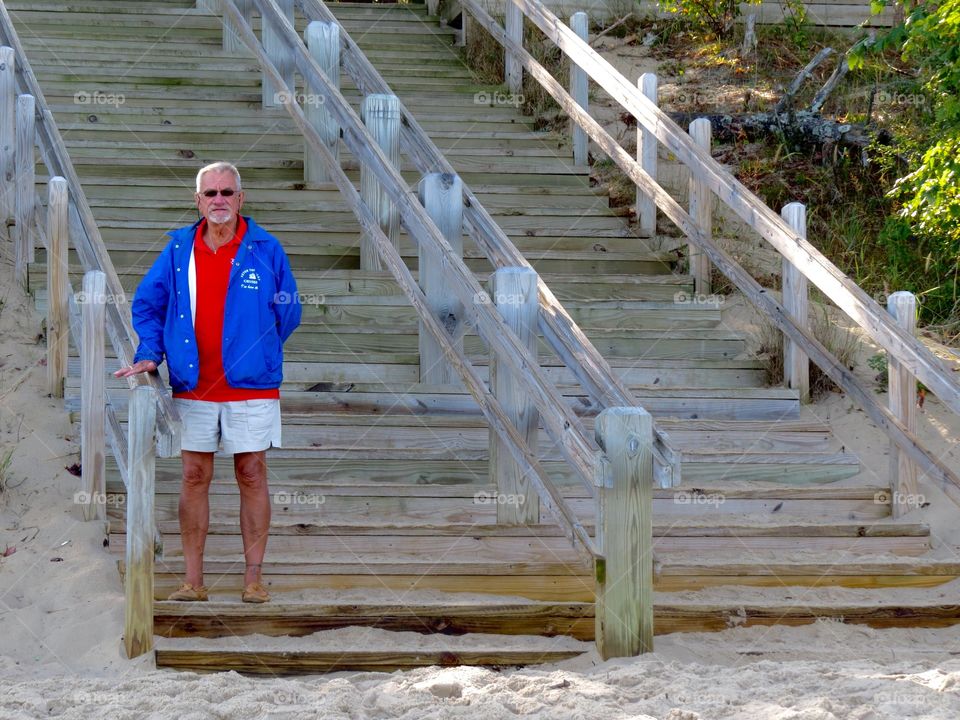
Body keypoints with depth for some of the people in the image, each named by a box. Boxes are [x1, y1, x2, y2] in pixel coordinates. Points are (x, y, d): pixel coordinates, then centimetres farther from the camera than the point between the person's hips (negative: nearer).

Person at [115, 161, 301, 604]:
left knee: (251, 475, 1)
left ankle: (253, 577, 7)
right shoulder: (179, 249, 4)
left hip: (251, 386, -2)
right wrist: (150, 354, -1)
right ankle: (193, 580, 9)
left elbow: (287, 313, 7)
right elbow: (147, 304, 11)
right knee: (194, 477, 4)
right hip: (192, 387, 2)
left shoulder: (265, 250, -1)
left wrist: (256, 355, 6)